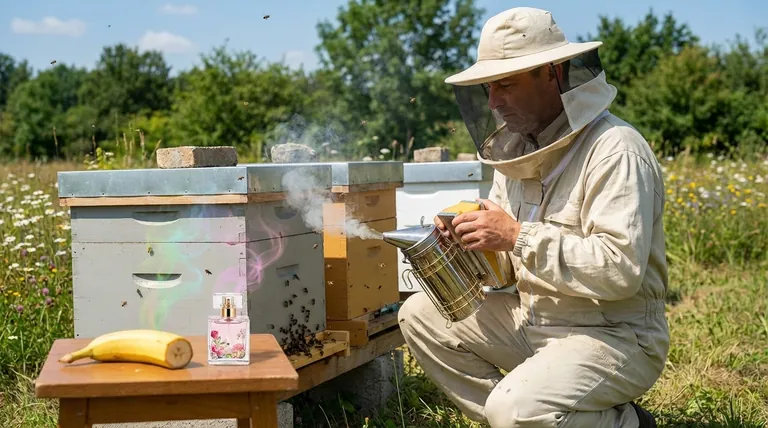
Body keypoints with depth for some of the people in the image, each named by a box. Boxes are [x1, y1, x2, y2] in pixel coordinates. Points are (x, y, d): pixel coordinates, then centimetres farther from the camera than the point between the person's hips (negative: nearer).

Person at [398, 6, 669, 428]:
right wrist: (470, 241, -9)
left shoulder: (614, 149, -19)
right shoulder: (516, 147, 8)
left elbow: (621, 269, -29)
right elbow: (508, 268, 13)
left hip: (613, 336, -8)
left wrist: (517, 237, -27)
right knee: (420, 315, 4)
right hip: (530, 320, 9)